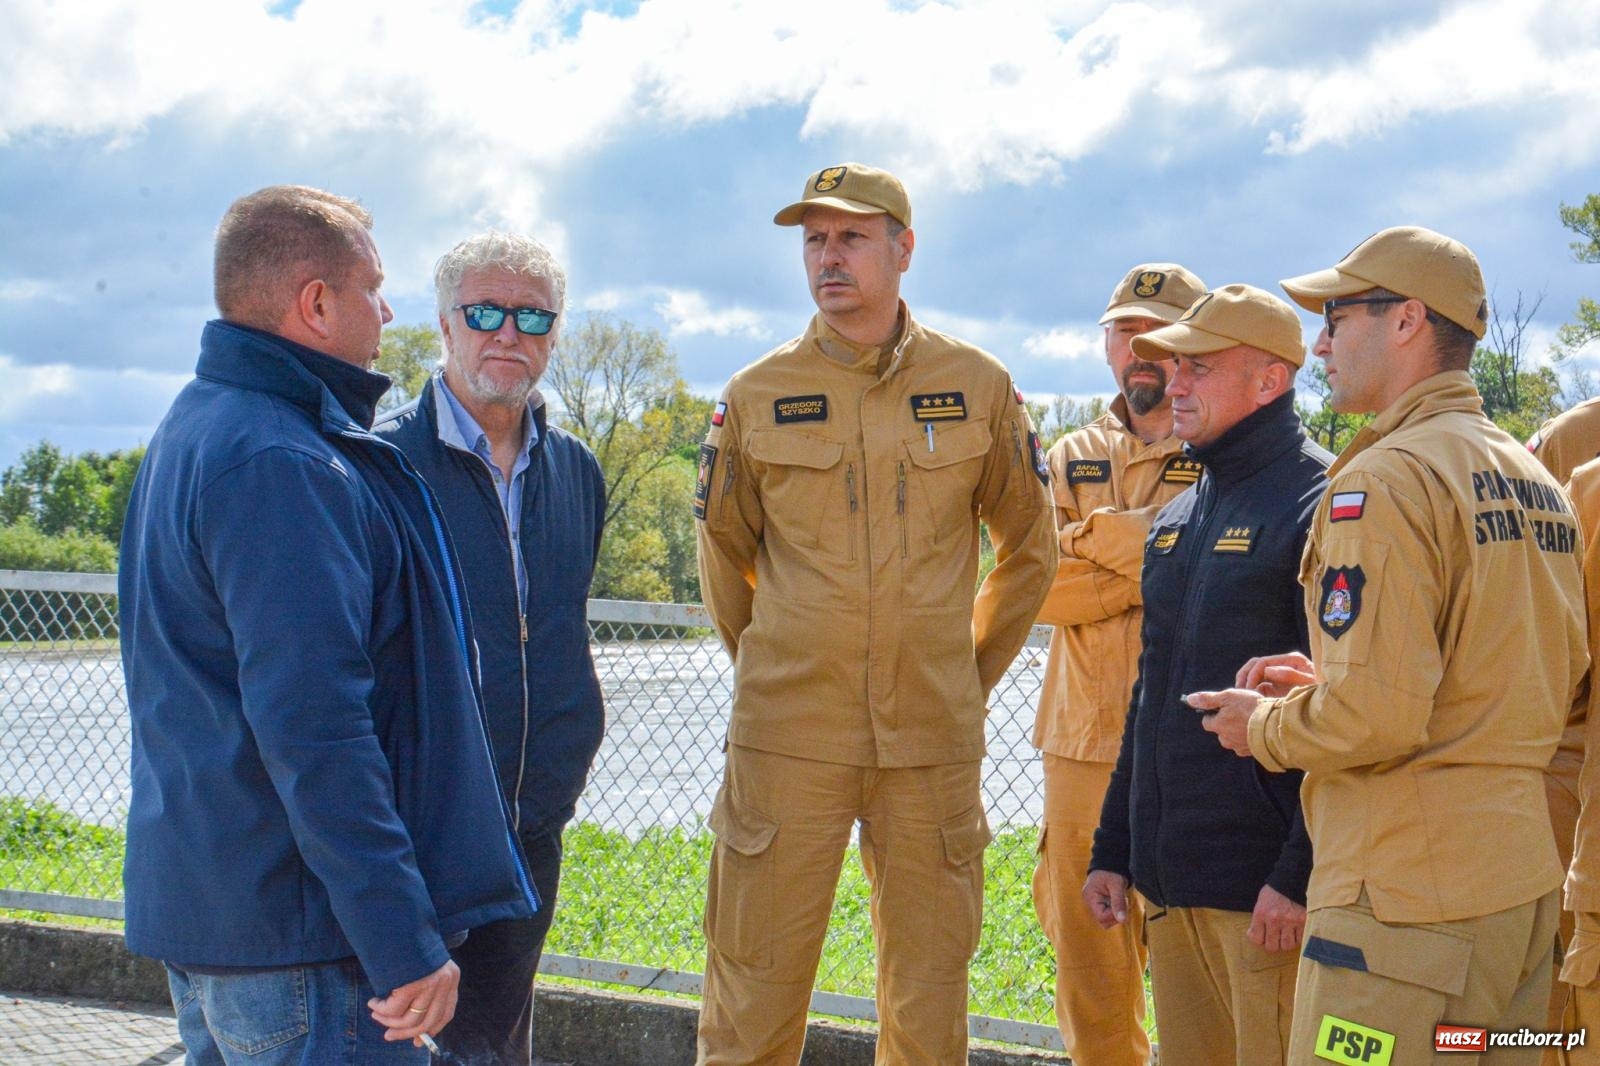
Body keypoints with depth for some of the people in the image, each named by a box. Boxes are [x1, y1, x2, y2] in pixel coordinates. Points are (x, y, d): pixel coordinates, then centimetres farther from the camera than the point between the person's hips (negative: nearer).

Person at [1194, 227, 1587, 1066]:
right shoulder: (1534, 479, 13)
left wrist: (1266, 729, -1)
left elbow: (1377, 716, -22)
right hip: (1526, 886, 9)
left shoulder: (1387, 477, -14)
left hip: (1409, 905, -9)